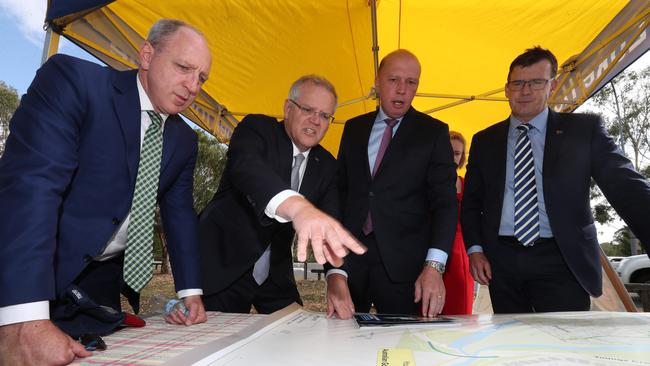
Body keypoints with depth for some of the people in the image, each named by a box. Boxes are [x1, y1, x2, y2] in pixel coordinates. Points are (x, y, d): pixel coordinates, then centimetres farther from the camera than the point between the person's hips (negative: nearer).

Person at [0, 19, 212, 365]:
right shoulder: (73, 79, -18)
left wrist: (189, 290, -2)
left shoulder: (184, 140, 2)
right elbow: (32, 182, -29)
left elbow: (179, 213, 6)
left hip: (104, 276, 6)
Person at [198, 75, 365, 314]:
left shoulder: (327, 166, 3)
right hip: (223, 268, -4)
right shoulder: (256, 128, -12)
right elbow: (245, 167, -35)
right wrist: (300, 207, -54)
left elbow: (332, 224, -7)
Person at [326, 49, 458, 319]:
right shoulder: (353, 128, 12)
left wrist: (434, 265, -18)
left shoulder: (433, 132, 2)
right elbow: (341, 190, 8)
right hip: (350, 257, 3)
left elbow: (444, 202, -4)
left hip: (404, 265, -2)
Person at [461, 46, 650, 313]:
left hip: (563, 261, -1)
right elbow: (471, 201, 12)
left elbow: (626, 187, -2)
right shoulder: (484, 141, 10)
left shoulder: (583, 129, 4)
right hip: (502, 261, 2)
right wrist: (475, 249, 0)